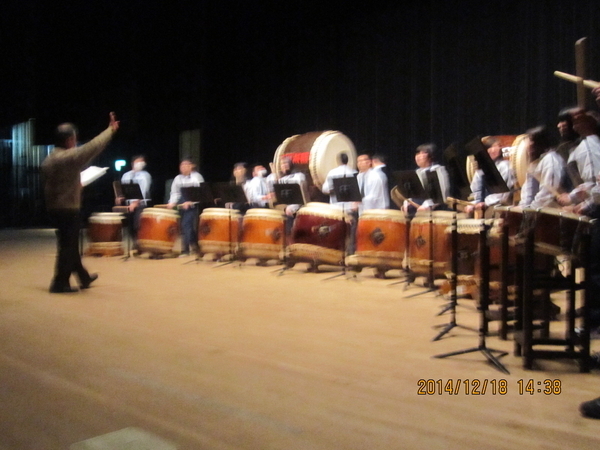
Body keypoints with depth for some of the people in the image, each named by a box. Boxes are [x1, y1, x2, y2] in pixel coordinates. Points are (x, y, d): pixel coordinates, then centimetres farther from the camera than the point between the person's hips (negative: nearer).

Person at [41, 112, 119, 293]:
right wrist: (110, 130, -8)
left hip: (54, 208, 9)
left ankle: (84, 277, 31)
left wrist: (75, 184, 21)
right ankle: (60, 283, 3)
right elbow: (92, 147, -17)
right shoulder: (69, 156, -17)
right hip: (68, 209, -9)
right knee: (68, 246, -1)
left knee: (70, 244, 18)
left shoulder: (48, 159, 11)